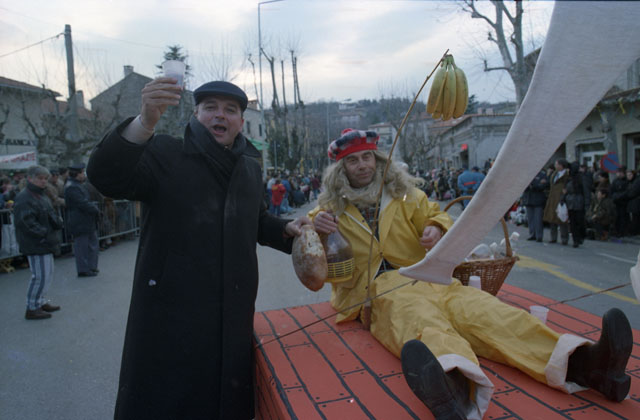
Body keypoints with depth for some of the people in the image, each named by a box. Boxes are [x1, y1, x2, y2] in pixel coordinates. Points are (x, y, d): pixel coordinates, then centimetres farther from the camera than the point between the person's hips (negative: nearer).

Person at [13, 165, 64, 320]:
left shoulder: (42, 195, 16)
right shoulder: (24, 198, -16)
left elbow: (52, 215, 19)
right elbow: (25, 222, -23)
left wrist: (57, 222, -2)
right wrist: (43, 233, -22)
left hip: (45, 243, 10)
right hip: (36, 245, -10)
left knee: (47, 274, 18)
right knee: (40, 276, -6)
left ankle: (42, 302, 31)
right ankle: (32, 308, 5)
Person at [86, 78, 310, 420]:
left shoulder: (250, 168, 10)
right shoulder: (165, 155, -8)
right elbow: (107, 177, -25)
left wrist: (286, 229, 4)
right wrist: (146, 122, -40)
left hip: (233, 317, 6)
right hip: (170, 316, -5)